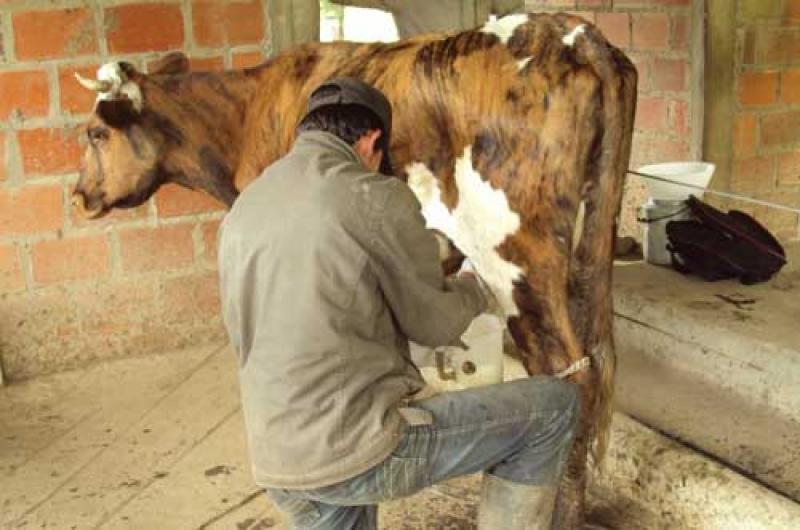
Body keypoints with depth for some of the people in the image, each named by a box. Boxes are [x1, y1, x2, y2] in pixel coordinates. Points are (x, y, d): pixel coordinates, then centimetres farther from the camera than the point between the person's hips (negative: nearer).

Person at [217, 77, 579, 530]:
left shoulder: (241, 211, 11)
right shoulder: (375, 198, -11)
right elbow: (435, 322, -2)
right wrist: (474, 288, 21)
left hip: (276, 463, 7)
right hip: (362, 448, -7)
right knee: (553, 406, 5)